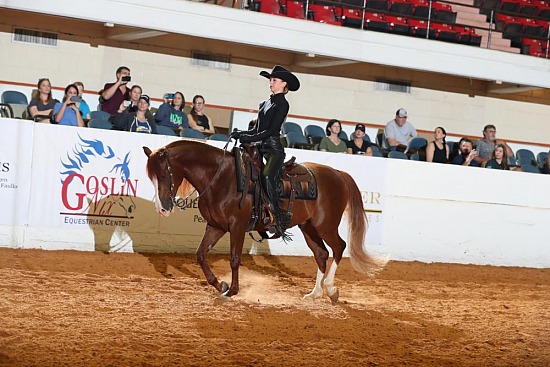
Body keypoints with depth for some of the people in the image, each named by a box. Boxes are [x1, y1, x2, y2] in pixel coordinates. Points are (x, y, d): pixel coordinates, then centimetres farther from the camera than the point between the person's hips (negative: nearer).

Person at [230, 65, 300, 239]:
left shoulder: (282, 104, -3)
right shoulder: (265, 104, 21)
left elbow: (271, 130, -11)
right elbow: (256, 129, 20)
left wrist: (248, 138, -16)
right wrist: (240, 134, 2)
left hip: (274, 148, -9)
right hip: (261, 148, 9)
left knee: (267, 175, -31)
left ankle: (280, 217, -30)